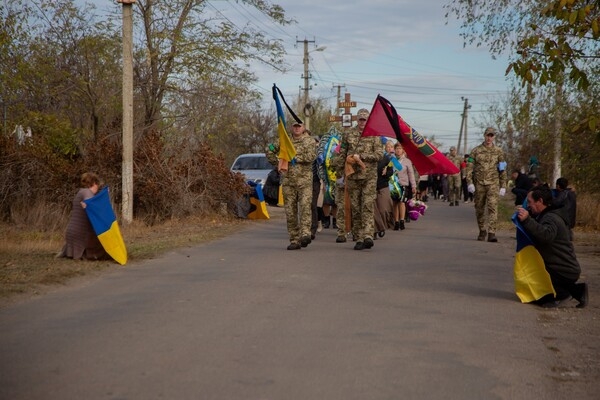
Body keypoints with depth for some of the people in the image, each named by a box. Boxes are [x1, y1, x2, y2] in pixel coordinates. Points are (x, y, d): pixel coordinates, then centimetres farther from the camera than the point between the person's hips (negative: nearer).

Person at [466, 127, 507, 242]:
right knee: (479, 208, 9)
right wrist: (470, 182, -8)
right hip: (479, 184, 1)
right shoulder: (476, 151, 5)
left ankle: (491, 233, -19)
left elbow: (503, 170, 10)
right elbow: (469, 168, 2)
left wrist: (503, 186, 6)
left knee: (493, 207, -14)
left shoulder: (498, 151, 8)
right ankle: (482, 231, 26)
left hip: (493, 184, -1)